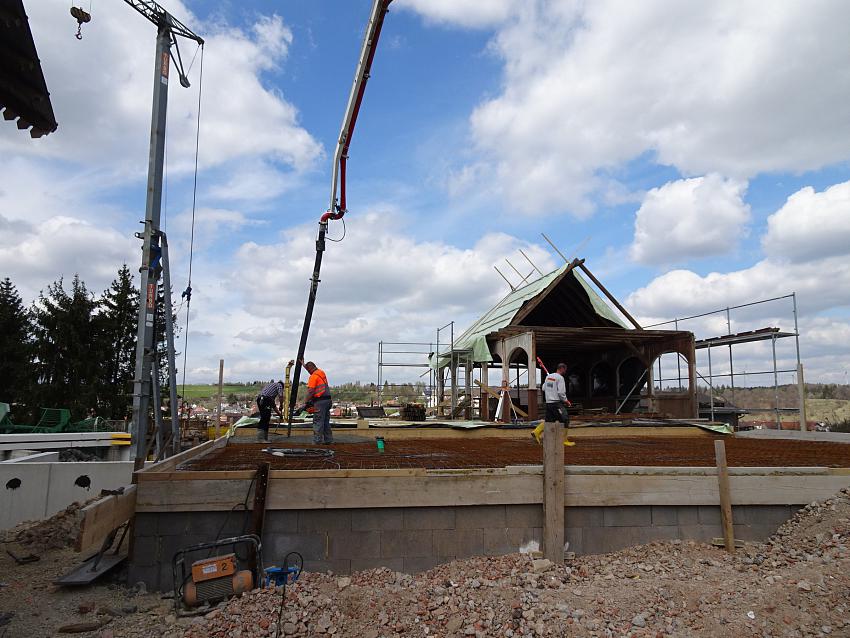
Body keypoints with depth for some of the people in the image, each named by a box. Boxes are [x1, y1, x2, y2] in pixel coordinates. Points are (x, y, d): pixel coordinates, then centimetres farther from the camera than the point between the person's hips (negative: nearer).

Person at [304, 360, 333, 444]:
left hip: (320, 401, -9)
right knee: (326, 421, 15)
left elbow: (310, 391, -16)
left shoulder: (313, 376, -11)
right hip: (327, 399, 9)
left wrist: (307, 402, -13)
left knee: (318, 422, -6)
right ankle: (328, 440, 18)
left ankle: (317, 441, -5)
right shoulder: (322, 372, 14)